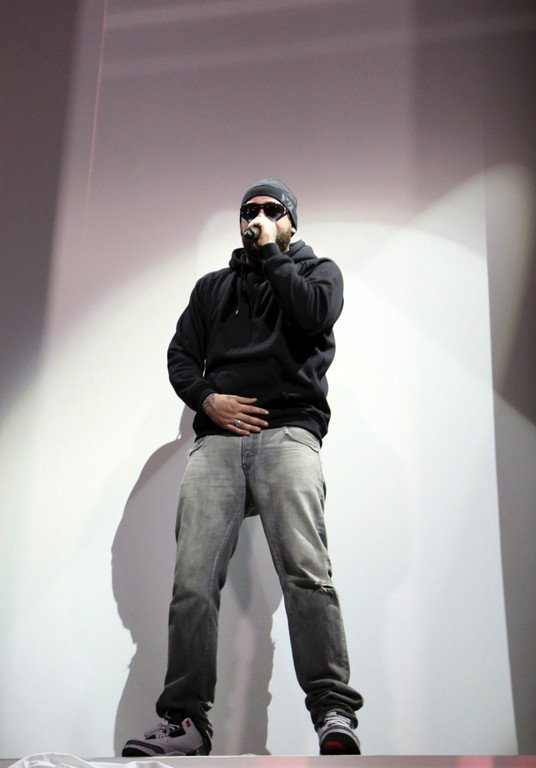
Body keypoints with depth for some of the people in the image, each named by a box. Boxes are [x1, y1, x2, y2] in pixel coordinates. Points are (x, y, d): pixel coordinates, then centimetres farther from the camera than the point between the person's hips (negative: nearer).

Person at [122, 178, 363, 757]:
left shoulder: (317, 269, 22)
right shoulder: (213, 286, 31)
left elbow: (315, 314, -2)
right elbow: (181, 355, 19)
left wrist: (270, 254, 7)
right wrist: (206, 399, -1)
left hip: (288, 431, -3)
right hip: (217, 438, 3)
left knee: (305, 570, -21)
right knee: (192, 581, -11)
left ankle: (334, 713, -22)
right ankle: (185, 721, -8)